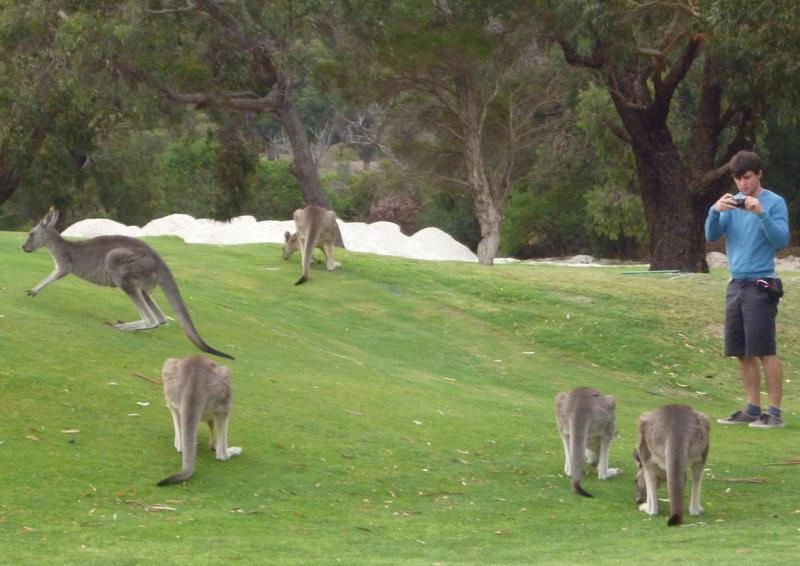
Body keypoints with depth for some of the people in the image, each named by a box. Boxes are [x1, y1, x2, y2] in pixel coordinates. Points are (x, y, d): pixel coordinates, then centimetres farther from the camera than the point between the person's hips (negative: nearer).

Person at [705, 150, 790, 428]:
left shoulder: (774, 203, -4)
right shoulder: (732, 203, 13)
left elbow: (782, 240, -12)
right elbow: (712, 236, 6)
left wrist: (761, 214, -24)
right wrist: (715, 211, -12)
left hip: (760, 285, -6)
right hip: (736, 284, 6)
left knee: (766, 351, -7)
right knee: (743, 353, 7)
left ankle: (775, 412, -4)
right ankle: (752, 409, 14)